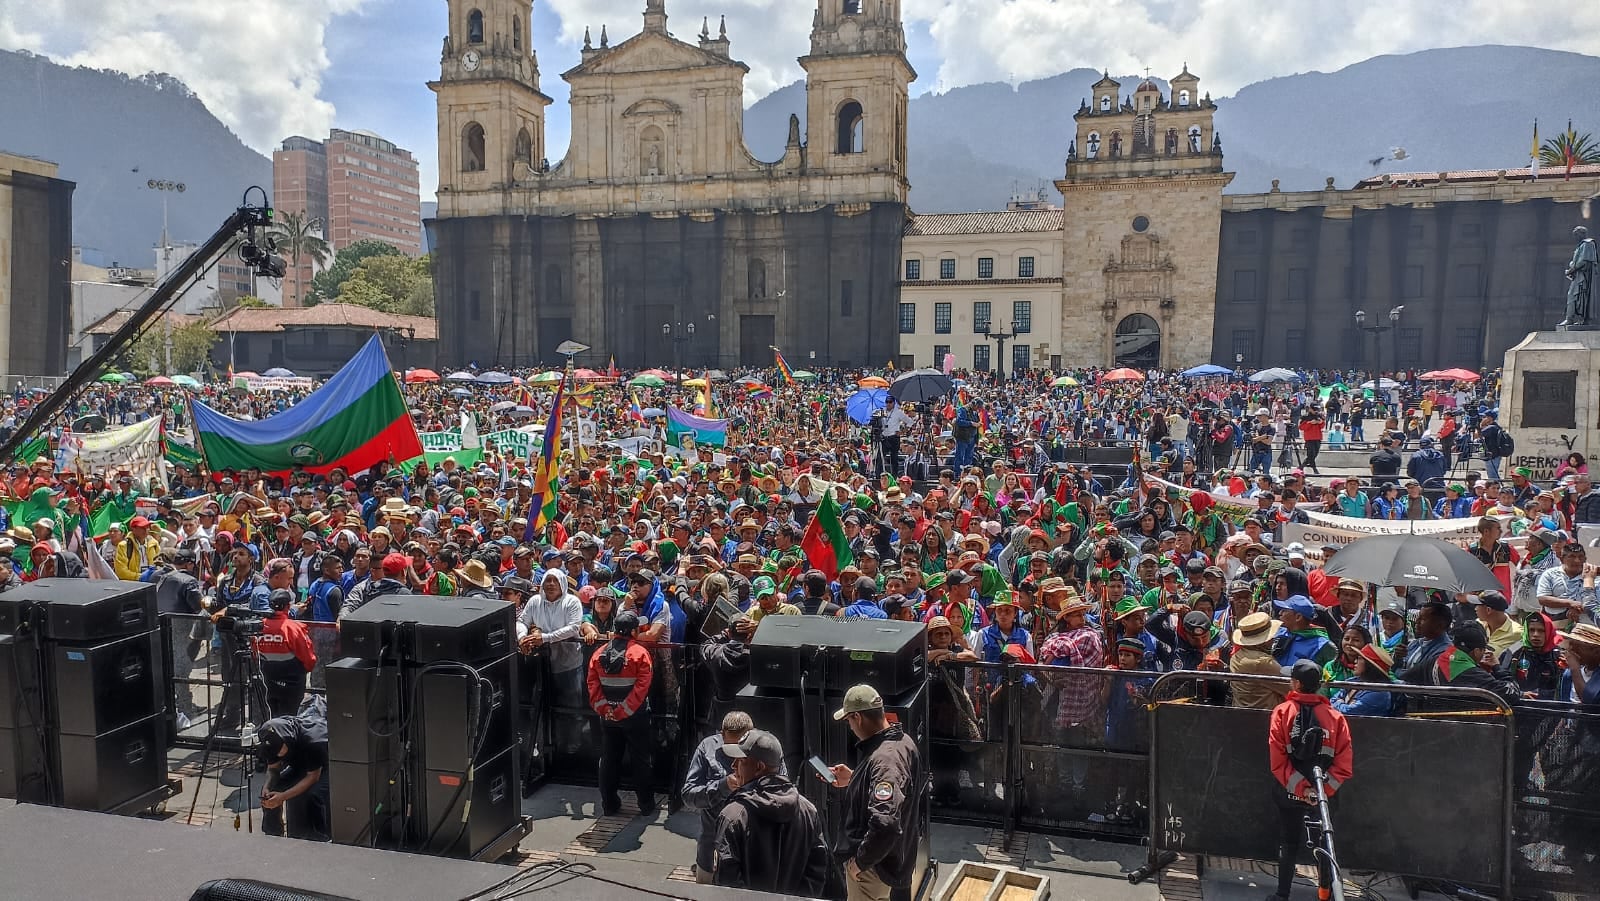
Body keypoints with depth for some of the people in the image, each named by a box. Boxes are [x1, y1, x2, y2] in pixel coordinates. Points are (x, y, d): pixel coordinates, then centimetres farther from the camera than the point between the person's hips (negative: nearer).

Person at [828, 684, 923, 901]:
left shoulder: (885, 760, -32)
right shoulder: (903, 741, -1)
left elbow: (885, 824, -39)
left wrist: (860, 861, -25)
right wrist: (853, 780, 13)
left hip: (871, 866, -10)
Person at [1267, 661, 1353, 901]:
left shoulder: (1283, 712, -10)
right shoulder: (1335, 716, -5)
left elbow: (1277, 759, -16)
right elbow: (1344, 764, -11)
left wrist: (1298, 787, -12)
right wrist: (1324, 788, -12)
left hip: (1290, 792, -1)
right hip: (1324, 793, 1)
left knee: (1289, 843, 11)